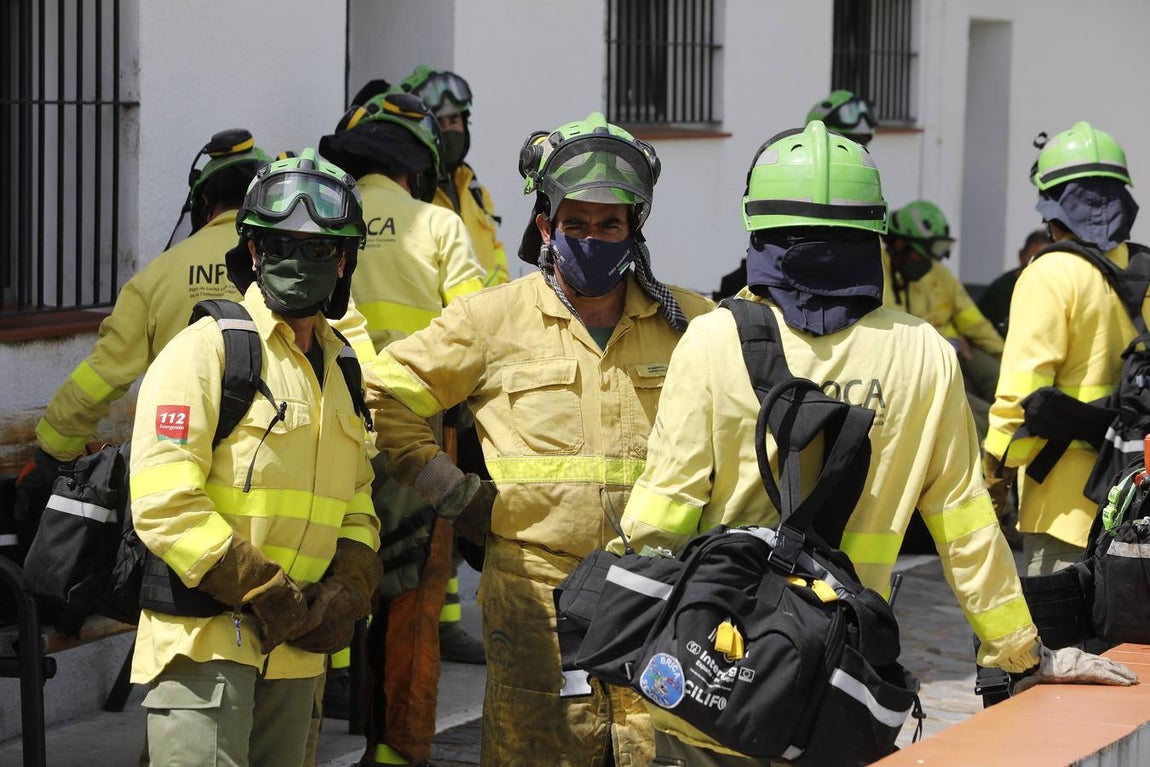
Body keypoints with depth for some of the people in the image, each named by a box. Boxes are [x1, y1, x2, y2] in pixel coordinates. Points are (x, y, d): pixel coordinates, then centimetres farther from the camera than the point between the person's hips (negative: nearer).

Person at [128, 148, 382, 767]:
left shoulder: (340, 370, 16)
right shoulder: (205, 351, -8)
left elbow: (356, 505, 20)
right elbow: (163, 504, -17)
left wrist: (347, 590, 0)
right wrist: (264, 593, -17)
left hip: (296, 648, 7)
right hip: (205, 640, -7)